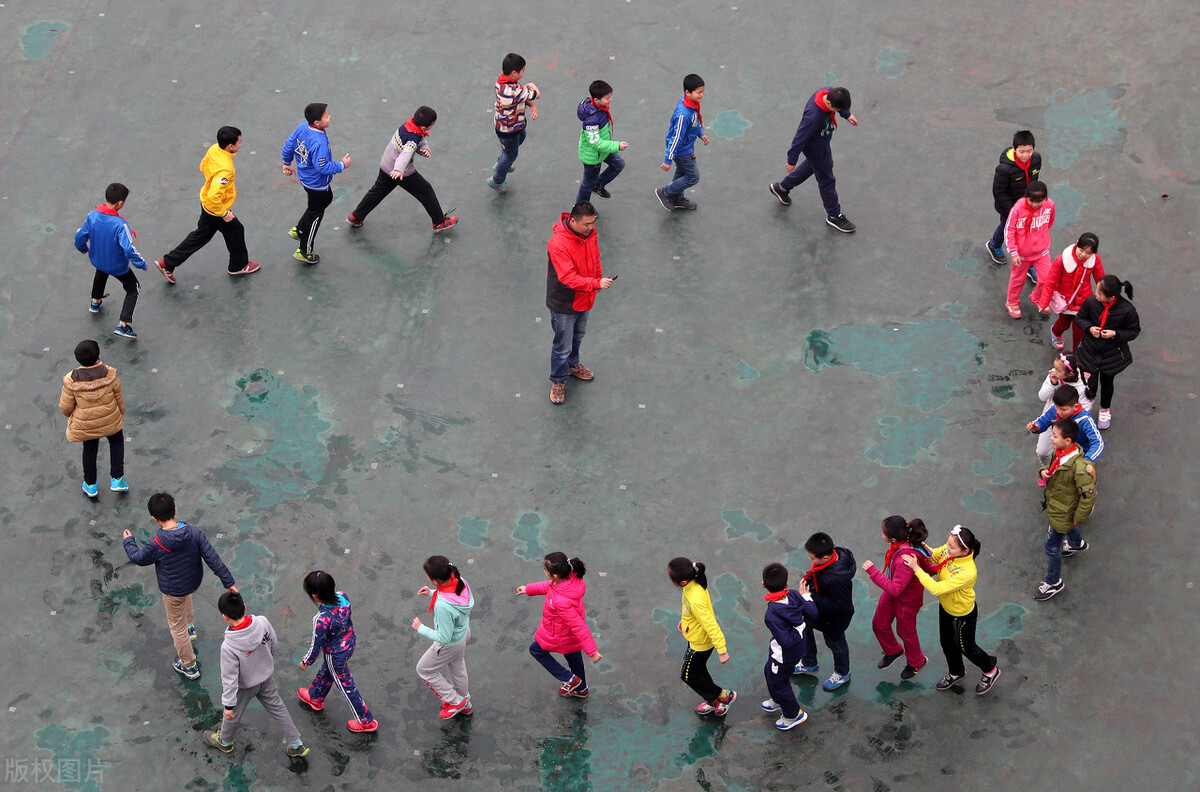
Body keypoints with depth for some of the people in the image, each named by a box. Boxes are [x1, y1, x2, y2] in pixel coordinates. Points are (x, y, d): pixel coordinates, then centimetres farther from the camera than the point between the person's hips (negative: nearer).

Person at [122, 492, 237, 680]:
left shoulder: (156, 545, -30)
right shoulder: (194, 533, -22)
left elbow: (139, 558, -9)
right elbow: (213, 558, -18)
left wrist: (128, 542, 11)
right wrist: (228, 582, -10)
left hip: (172, 591, -4)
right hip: (194, 583, 4)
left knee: (177, 627, 17)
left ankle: (189, 666, 33)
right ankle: (190, 627, 58)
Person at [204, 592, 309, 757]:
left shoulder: (228, 646, -39)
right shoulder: (262, 622, -27)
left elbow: (230, 678, -27)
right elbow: (274, 645, -7)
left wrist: (228, 704, -13)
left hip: (245, 686, -4)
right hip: (267, 675, 4)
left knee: (233, 714, 25)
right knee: (277, 708, 26)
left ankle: (224, 742, 53)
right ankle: (296, 745, 38)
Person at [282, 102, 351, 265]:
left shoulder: (302, 127, -11)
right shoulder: (319, 142, -37)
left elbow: (288, 146, 2)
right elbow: (323, 167, -33)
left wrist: (287, 163, 20)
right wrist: (342, 165, -18)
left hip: (305, 177, 9)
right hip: (317, 183, -9)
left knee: (327, 198, 32)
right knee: (315, 215, 11)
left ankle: (298, 230, 37)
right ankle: (305, 252, 27)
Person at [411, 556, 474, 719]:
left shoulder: (443, 606, -44)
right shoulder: (460, 581, -22)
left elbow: (444, 638, -31)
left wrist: (421, 629, -18)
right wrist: (432, 594, -2)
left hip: (450, 644, -7)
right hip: (464, 632, 7)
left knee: (424, 669, 20)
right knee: (457, 668, 33)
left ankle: (455, 701, 33)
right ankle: (465, 703, 57)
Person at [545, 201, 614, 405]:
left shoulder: (589, 232, -10)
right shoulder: (558, 244, -35)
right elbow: (568, 277, -38)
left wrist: (599, 278, 15)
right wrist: (596, 284, -45)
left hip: (585, 299, 7)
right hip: (564, 305, -7)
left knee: (578, 336, 29)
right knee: (563, 346, 9)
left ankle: (572, 365, 55)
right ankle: (558, 380, 31)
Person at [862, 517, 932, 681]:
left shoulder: (905, 560, -44)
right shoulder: (906, 542, -19)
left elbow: (895, 589, -38)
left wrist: (873, 571, -36)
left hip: (907, 598, -8)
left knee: (905, 631, 19)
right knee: (879, 624, 24)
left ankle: (916, 663, 49)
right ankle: (893, 651, 54)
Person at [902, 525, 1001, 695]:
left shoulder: (967, 573, -44)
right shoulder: (948, 550, -23)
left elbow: (936, 589, -41)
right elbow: (932, 556, 0)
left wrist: (916, 568, -40)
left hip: (962, 614, -7)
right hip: (945, 606, 7)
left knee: (965, 647, 19)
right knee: (947, 643, 28)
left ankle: (991, 670, 48)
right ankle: (956, 673, 56)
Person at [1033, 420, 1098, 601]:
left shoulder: (1078, 466, -39)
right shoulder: (1059, 452, -14)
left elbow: (1089, 494, -31)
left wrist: (1079, 517, -20)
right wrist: (1044, 471, -16)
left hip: (1062, 513, -9)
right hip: (1054, 504, 9)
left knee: (1052, 547, 6)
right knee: (1068, 527, 39)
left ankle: (1053, 583, 28)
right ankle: (1077, 544, 72)